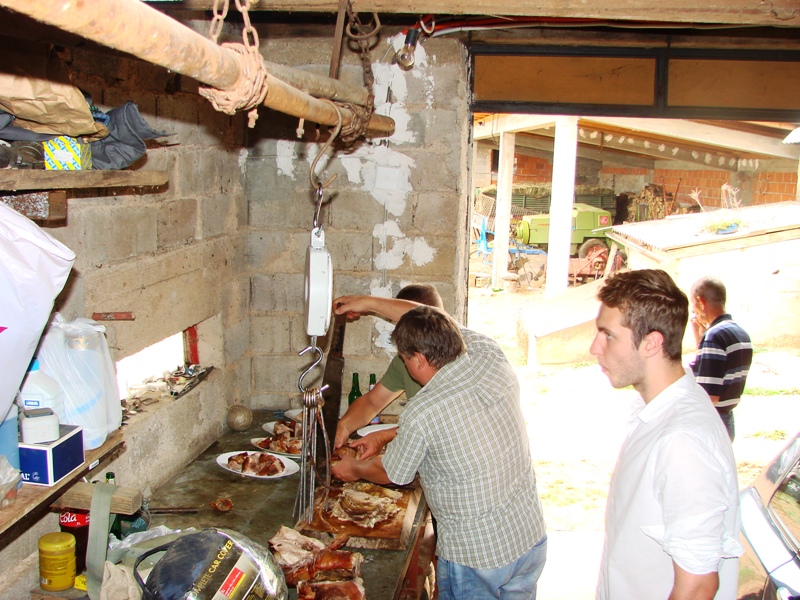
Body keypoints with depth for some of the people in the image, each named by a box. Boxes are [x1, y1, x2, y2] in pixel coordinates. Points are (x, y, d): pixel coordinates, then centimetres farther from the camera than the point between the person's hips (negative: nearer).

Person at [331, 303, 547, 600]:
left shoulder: (420, 414, -25)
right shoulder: (491, 354, -10)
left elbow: (392, 473, -4)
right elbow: (437, 325, 8)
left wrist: (354, 469, 18)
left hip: (476, 559, -6)